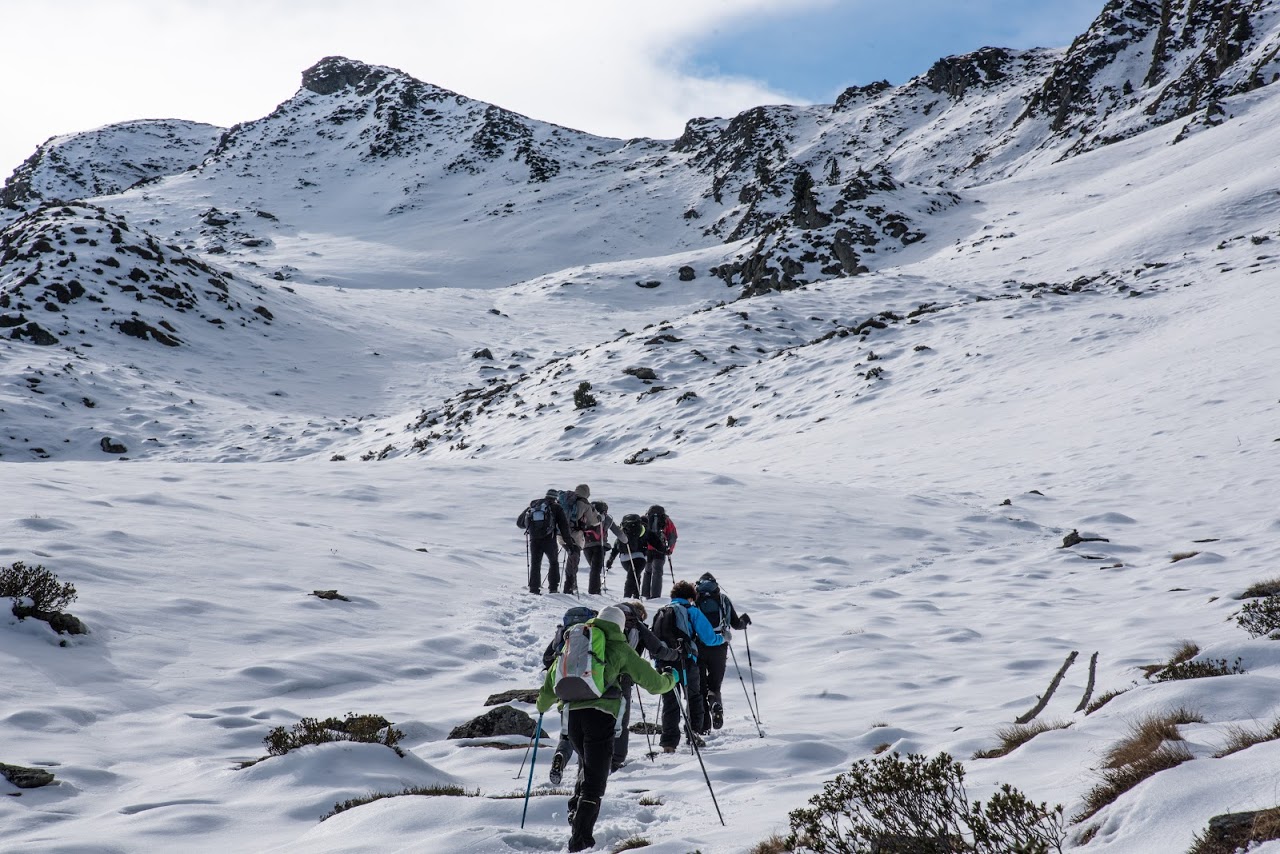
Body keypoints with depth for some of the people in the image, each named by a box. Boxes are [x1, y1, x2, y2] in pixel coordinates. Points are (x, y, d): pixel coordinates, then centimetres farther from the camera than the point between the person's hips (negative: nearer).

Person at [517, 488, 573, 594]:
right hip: (549, 539, -2)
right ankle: (553, 588, 9)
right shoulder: (556, 507, 5)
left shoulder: (532, 505, 16)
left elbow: (519, 522, 19)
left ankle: (533, 588, 5)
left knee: (535, 564, 11)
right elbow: (564, 525, -1)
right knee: (553, 563, 14)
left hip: (533, 539, 2)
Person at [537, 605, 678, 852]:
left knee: (587, 765, 27)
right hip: (600, 715, -4)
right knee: (595, 777, -2)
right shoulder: (620, 647, 7)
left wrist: (542, 704, 41)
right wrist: (670, 679, 31)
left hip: (572, 713, 4)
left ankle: (576, 811, 16)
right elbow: (653, 682, 10)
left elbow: (553, 676, 24)